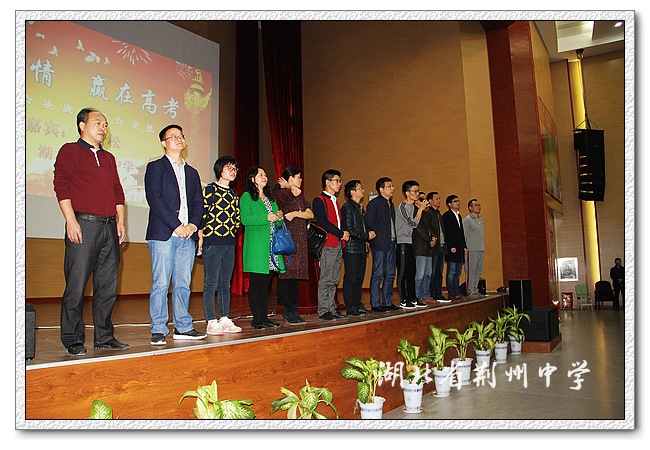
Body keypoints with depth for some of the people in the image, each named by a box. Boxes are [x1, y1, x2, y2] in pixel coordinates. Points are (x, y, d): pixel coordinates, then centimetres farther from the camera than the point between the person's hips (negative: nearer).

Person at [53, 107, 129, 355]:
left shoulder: (108, 158, 23)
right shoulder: (70, 151, 4)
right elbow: (61, 186, -5)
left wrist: (120, 221, 11)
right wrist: (71, 221, -15)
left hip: (109, 227, 6)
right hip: (83, 224, -6)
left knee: (108, 286, 6)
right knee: (76, 285, -4)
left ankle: (104, 337, 15)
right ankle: (73, 340, 6)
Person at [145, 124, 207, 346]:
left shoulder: (192, 172, 21)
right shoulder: (155, 167, 4)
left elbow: (198, 203, 16)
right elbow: (154, 199, -8)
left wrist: (193, 225, -3)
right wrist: (176, 225, -14)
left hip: (187, 235, 5)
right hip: (163, 234, -5)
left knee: (183, 284, 7)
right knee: (161, 283, -5)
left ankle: (183, 327, 15)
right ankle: (158, 330, 2)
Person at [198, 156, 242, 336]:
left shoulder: (233, 194, 17)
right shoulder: (209, 189, -3)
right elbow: (202, 215, -8)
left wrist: (231, 234, 9)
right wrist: (201, 238, -11)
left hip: (229, 244, 7)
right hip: (212, 242, -6)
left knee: (225, 284, 10)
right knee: (211, 283, -3)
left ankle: (225, 320, 15)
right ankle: (211, 322, 1)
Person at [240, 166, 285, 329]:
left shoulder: (270, 198, 22)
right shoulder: (247, 197, 0)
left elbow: (277, 223, 23)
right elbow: (245, 219, -13)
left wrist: (279, 217, 1)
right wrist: (266, 217, -17)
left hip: (271, 246, 7)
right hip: (256, 246, -7)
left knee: (265, 283, 9)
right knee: (256, 282, -3)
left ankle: (264, 317, 14)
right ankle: (256, 318, 3)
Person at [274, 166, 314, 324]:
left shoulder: (300, 197, 20)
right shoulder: (279, 193, -2)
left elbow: (311, 214, 8)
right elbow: (295, 192, -18)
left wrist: (297, 213, -8)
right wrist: (287, 186, 0)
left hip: (300, 240, 7)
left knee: (295, 274, 7)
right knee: (286, 274, -7)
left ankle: (293, 310, 12)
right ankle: (287, 309, -1)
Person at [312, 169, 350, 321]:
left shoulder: (335, 201, 22)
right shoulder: (319, 200, -6)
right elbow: (323, 222, -15)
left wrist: (345, 233, 0)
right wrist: (341, 234, -12)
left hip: (338, 244, 8)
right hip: (328, 244, -8)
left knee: (334, 279, 10)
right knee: (326, 279, -6)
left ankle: (331, 308, 15)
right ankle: (323, 311, -1)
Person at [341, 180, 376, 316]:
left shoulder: (360, 207, 19)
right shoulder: (347, 207, -9)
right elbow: (349, 230, -16)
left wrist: (368, 234, 3)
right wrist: (366, 236, -11)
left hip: (361, 248, 9)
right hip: (351, 248, -9)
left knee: (359, 278, 11)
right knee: (350, 278, -4)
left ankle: (357, 305, 18)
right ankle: (350, 307, 0)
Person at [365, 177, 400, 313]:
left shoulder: (390, 204, 19)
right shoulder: (374, 203, -7)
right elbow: (368, 224, -11)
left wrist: (394, 240, 12)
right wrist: (374, 238, -13)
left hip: (391, 244, 8)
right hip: (380, 245, -8)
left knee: (390, 274, 10)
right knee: (378, 274, -4)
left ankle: (387, 302, 18)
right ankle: (375, 304, 2)